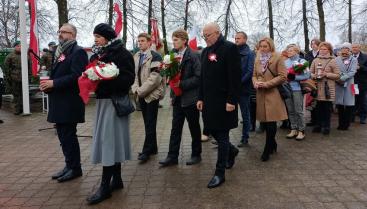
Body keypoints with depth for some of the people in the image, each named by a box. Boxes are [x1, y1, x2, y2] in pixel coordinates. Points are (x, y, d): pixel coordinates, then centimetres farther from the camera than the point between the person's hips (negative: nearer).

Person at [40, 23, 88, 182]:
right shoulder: (60, 52, 18)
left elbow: (76, 76, -21)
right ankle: (69, 165, 26)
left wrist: (53, 83, -19)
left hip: (69, 102, -9)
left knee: (68, 136, -2)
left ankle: (75, 168, 12)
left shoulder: (78, 52, -11)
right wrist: (48, 83, 1)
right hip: (59, 102, 9)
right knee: (63, 135, 14)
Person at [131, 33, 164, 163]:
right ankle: (153, 148, 24)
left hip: (152, 94, -6)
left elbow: (154, 77, -17)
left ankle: (147, 151, 6)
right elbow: (134, 74, 13)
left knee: (150, 124, -1)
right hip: (141, 95, 7)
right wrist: (135, 89, -4)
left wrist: (141, 90, -16)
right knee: (147, 123, 12)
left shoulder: (155, 56, -9)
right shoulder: (136, 57, 11)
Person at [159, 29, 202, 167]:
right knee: (175, 128, 7)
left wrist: (181, 84, -20)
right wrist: (172, 94, 10)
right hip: (177, 98, 6)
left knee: (194, 128, 9)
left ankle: (196, 154, 24)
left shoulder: (193, 56, -11)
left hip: (190, 98, -6)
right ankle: (172, 156, 15)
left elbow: (198, 77, -16)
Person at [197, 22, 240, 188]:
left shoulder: (229, 48, -9)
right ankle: (231, 150, 41)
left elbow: (235, 77, -15)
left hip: (223, 101, -7)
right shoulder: (206, 51, 13)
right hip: (209, 100, 7)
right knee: (212, 130, 13)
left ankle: (220, 173, 11)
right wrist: (201, 98, 12)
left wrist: (231, 101, -19)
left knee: (222, 135, 0)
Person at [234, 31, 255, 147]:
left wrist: (240, 82, -19)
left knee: (245, 115, 6)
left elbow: (250, 71, -11)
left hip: (243, 88, -4)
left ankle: (245, 139, 15)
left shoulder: (250, 54, -2)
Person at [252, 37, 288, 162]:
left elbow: (282, 76, -9)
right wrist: (255, 82, -4)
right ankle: (273, 145, 28)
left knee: (270, 123, -6)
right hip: (261, 94, 6)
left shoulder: (278, 58, -4)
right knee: (265, 122, 10)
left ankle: (267, 150, 3)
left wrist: (267, 84, -16)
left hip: (273, 94, -5)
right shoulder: (258, 59, 13)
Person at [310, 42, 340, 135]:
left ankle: (326, 126, 13)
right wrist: (314, 76, -9)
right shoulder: (315, 60, 8)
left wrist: (326, 74, -14)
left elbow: (337, 75, -2)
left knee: (327, 108, 3)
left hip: (328, 88, -2)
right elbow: (310, 73, 11)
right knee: (318, 107, 7)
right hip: (317, 87, 2)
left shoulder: (332, 61, 1)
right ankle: (318, 125, 19)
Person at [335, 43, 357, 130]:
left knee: (349, 105, -1)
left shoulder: (354, 60, 4)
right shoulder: (336, 59, 9)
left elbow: (352, 72, -6)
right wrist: (337, 79, -12)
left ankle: (346, 125, 8)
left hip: (349, 85, -2)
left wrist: (342, 78, -16)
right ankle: (341, 124, 16)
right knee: (339, 105, 6)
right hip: (338, 84, 2)